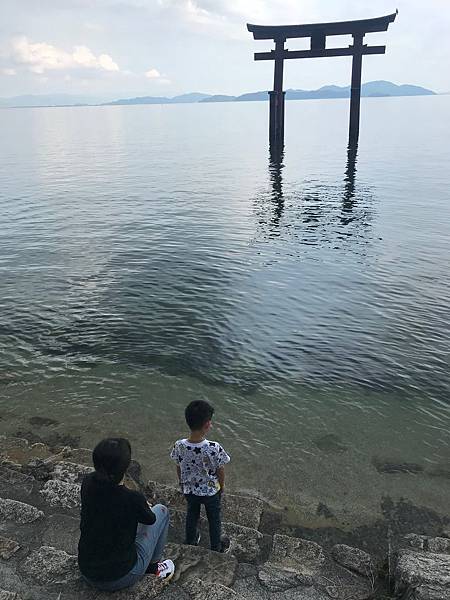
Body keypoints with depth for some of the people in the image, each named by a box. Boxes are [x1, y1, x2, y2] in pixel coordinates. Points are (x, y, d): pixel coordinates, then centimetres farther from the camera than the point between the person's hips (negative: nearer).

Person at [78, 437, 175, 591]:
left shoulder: (88, 483, -13)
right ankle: (153, 565, 23)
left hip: (87, 574, 5)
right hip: (122, 578, -5)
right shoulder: (134, 499, -28)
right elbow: (150, 519, -1)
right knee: (161, 510, 11)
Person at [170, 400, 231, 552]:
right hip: (211, 491, -2)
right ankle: (217, 547, 47)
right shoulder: (214, 448, -35)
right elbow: (220, 470, -18)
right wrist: (222, 485, 3)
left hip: (189, 490, 3)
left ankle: (191, 542, 54)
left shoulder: (179, 446, -26)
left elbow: (179, 468, -8)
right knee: (214, 519, 25)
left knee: (192, 515, 30)